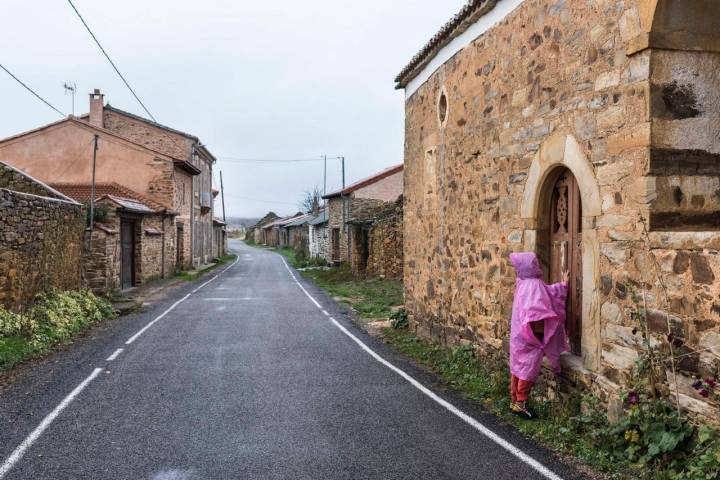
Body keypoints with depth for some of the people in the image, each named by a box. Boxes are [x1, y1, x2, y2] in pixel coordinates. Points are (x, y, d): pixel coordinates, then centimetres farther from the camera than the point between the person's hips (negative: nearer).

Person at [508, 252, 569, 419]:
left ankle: (515, 402, 23)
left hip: (520, 335, 9)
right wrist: (539, 332, -23)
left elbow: (548, 293, 25)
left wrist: (563, 285, 25)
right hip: (529, 337, -9)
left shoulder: (524, 283, 9)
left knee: (518, 368, 14)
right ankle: (520, 404, 5)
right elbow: (533, 312, -29)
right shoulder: (533, 285, -20)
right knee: (529, 370, -1)